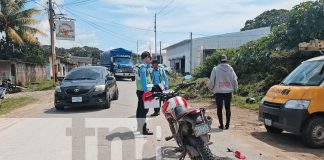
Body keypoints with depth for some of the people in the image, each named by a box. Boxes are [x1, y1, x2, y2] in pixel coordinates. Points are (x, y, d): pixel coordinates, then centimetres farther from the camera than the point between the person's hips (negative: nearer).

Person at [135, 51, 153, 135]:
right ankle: (143, 129, -2)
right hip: (143, 91, -10)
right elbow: (143, 80, -23)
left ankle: (140, 127, 28)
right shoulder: (143, 66, -17)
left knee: (140, 109, 17)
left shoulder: (138, 65, 13)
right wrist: (146, 91, -23)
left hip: (140, 90, 10)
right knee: (144, 110, -7)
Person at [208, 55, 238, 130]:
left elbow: (211, 80, -4)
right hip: (228, 91, 2)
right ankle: (227, 124, 15)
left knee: (219, 109, 8)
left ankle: (221, 125, 10)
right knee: (228, 108, 13)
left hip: (218, 92, -2)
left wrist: (211, 88, 16)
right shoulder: (230, 68, 1)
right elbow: (235, 80, 4)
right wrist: (235, 89, 21)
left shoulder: (216, 69, -5)